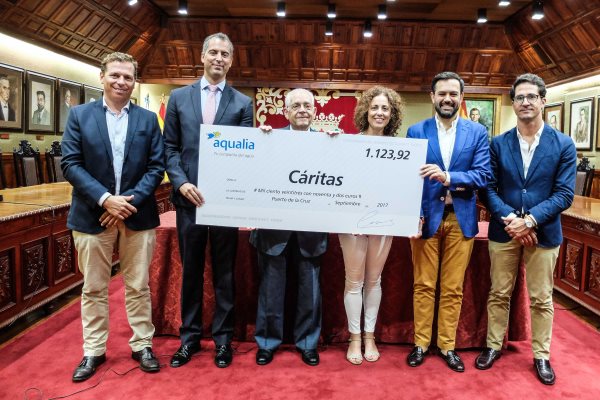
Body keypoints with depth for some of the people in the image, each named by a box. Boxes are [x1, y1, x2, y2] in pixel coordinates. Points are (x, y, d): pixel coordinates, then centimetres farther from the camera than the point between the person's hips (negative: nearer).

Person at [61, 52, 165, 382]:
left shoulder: (148, 119, 6)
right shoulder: (80, 115, 4)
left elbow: (156, 167, 1)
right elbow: (70, 165, -4)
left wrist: (131, 201, -12)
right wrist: (105, 199, -15)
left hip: (138, 215, 1)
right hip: (92, 215, 0)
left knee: (138, 287, 9)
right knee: (93, 288, 10)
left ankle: (142, 346, 23)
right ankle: (93, 351, 24)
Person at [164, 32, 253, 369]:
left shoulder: (242, 103, 6)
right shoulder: (179, 97, 9)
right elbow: (170, 148, 5)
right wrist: (181, 183, -10)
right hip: (189, 197, 1)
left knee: (224, 273, 8)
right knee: (191, 271, 11)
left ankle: (223, 337, 23)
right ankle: (190, 336, 26)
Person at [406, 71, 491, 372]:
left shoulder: (477, 132, 3)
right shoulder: (416, 132, 1)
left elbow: (482, 176, -5)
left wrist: (447, 177, -21)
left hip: (461, 218, 1)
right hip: (426, 216, -1)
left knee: (453, 288, 10)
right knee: (423, 285, 8)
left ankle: (447, 345, 24)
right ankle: (421, 343, 23)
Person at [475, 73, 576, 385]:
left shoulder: (563, 145, -2)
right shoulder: (498, 144, 2)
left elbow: (564, 194, -7)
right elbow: (489, 188, -1)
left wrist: (530, 220, -17)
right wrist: (509, 219, -16)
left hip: (543, 232, -1)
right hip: (503, 230, 1)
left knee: (541, 299, 10)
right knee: (498, 294, 12)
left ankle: (541, 356, 27)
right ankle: (493, 346, 28)